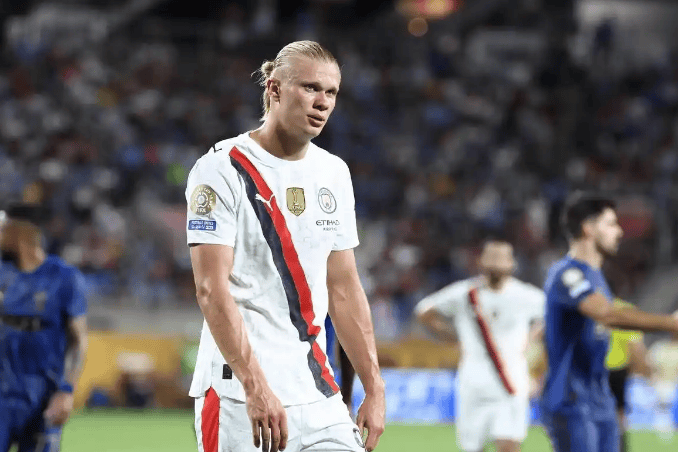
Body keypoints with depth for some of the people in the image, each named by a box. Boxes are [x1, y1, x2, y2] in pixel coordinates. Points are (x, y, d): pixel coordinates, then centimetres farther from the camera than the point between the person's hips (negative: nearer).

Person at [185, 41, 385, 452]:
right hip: (237, 396, -6)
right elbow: (212, 290, -14)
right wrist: (256, 388, -22)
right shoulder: (223, 169, -7)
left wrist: (374, 388, 11)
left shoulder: (334, 173, 14)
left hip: (317, 394, 6)